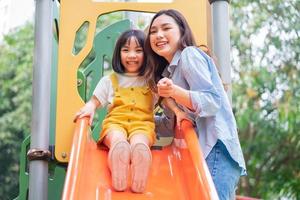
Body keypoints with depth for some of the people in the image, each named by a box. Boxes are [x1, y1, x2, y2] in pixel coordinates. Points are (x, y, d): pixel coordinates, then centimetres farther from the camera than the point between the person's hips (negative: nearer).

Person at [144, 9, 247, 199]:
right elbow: (172, 124, 22)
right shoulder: (168, 71, 22)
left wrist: (175, 92, -30)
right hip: (201, 151, 9)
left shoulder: (189, 55, -3)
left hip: (215, 150, -9)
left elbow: (213, 101, -16)